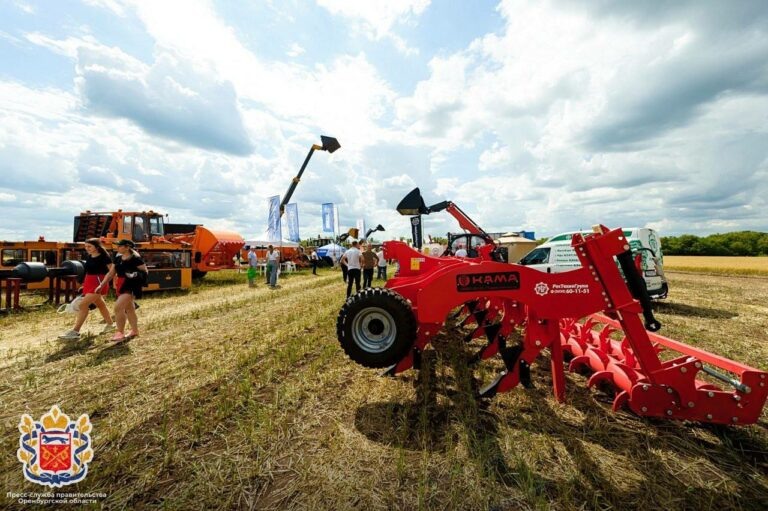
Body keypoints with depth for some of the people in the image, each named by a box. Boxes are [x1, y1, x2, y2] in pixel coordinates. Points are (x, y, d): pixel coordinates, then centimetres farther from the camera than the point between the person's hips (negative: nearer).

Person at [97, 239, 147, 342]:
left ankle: (120, 333, -4)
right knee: (129, 309, 16)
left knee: (118, 307, -15)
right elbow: (111, 273, 15)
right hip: (121, 285, 9)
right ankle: (135, 331, 28)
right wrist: (101, 285, 11)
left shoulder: (135, 258, -13)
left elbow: (145, 271, -12)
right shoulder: (118, 258, 9)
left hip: (131, 286, -9)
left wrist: (137, 275, -30)